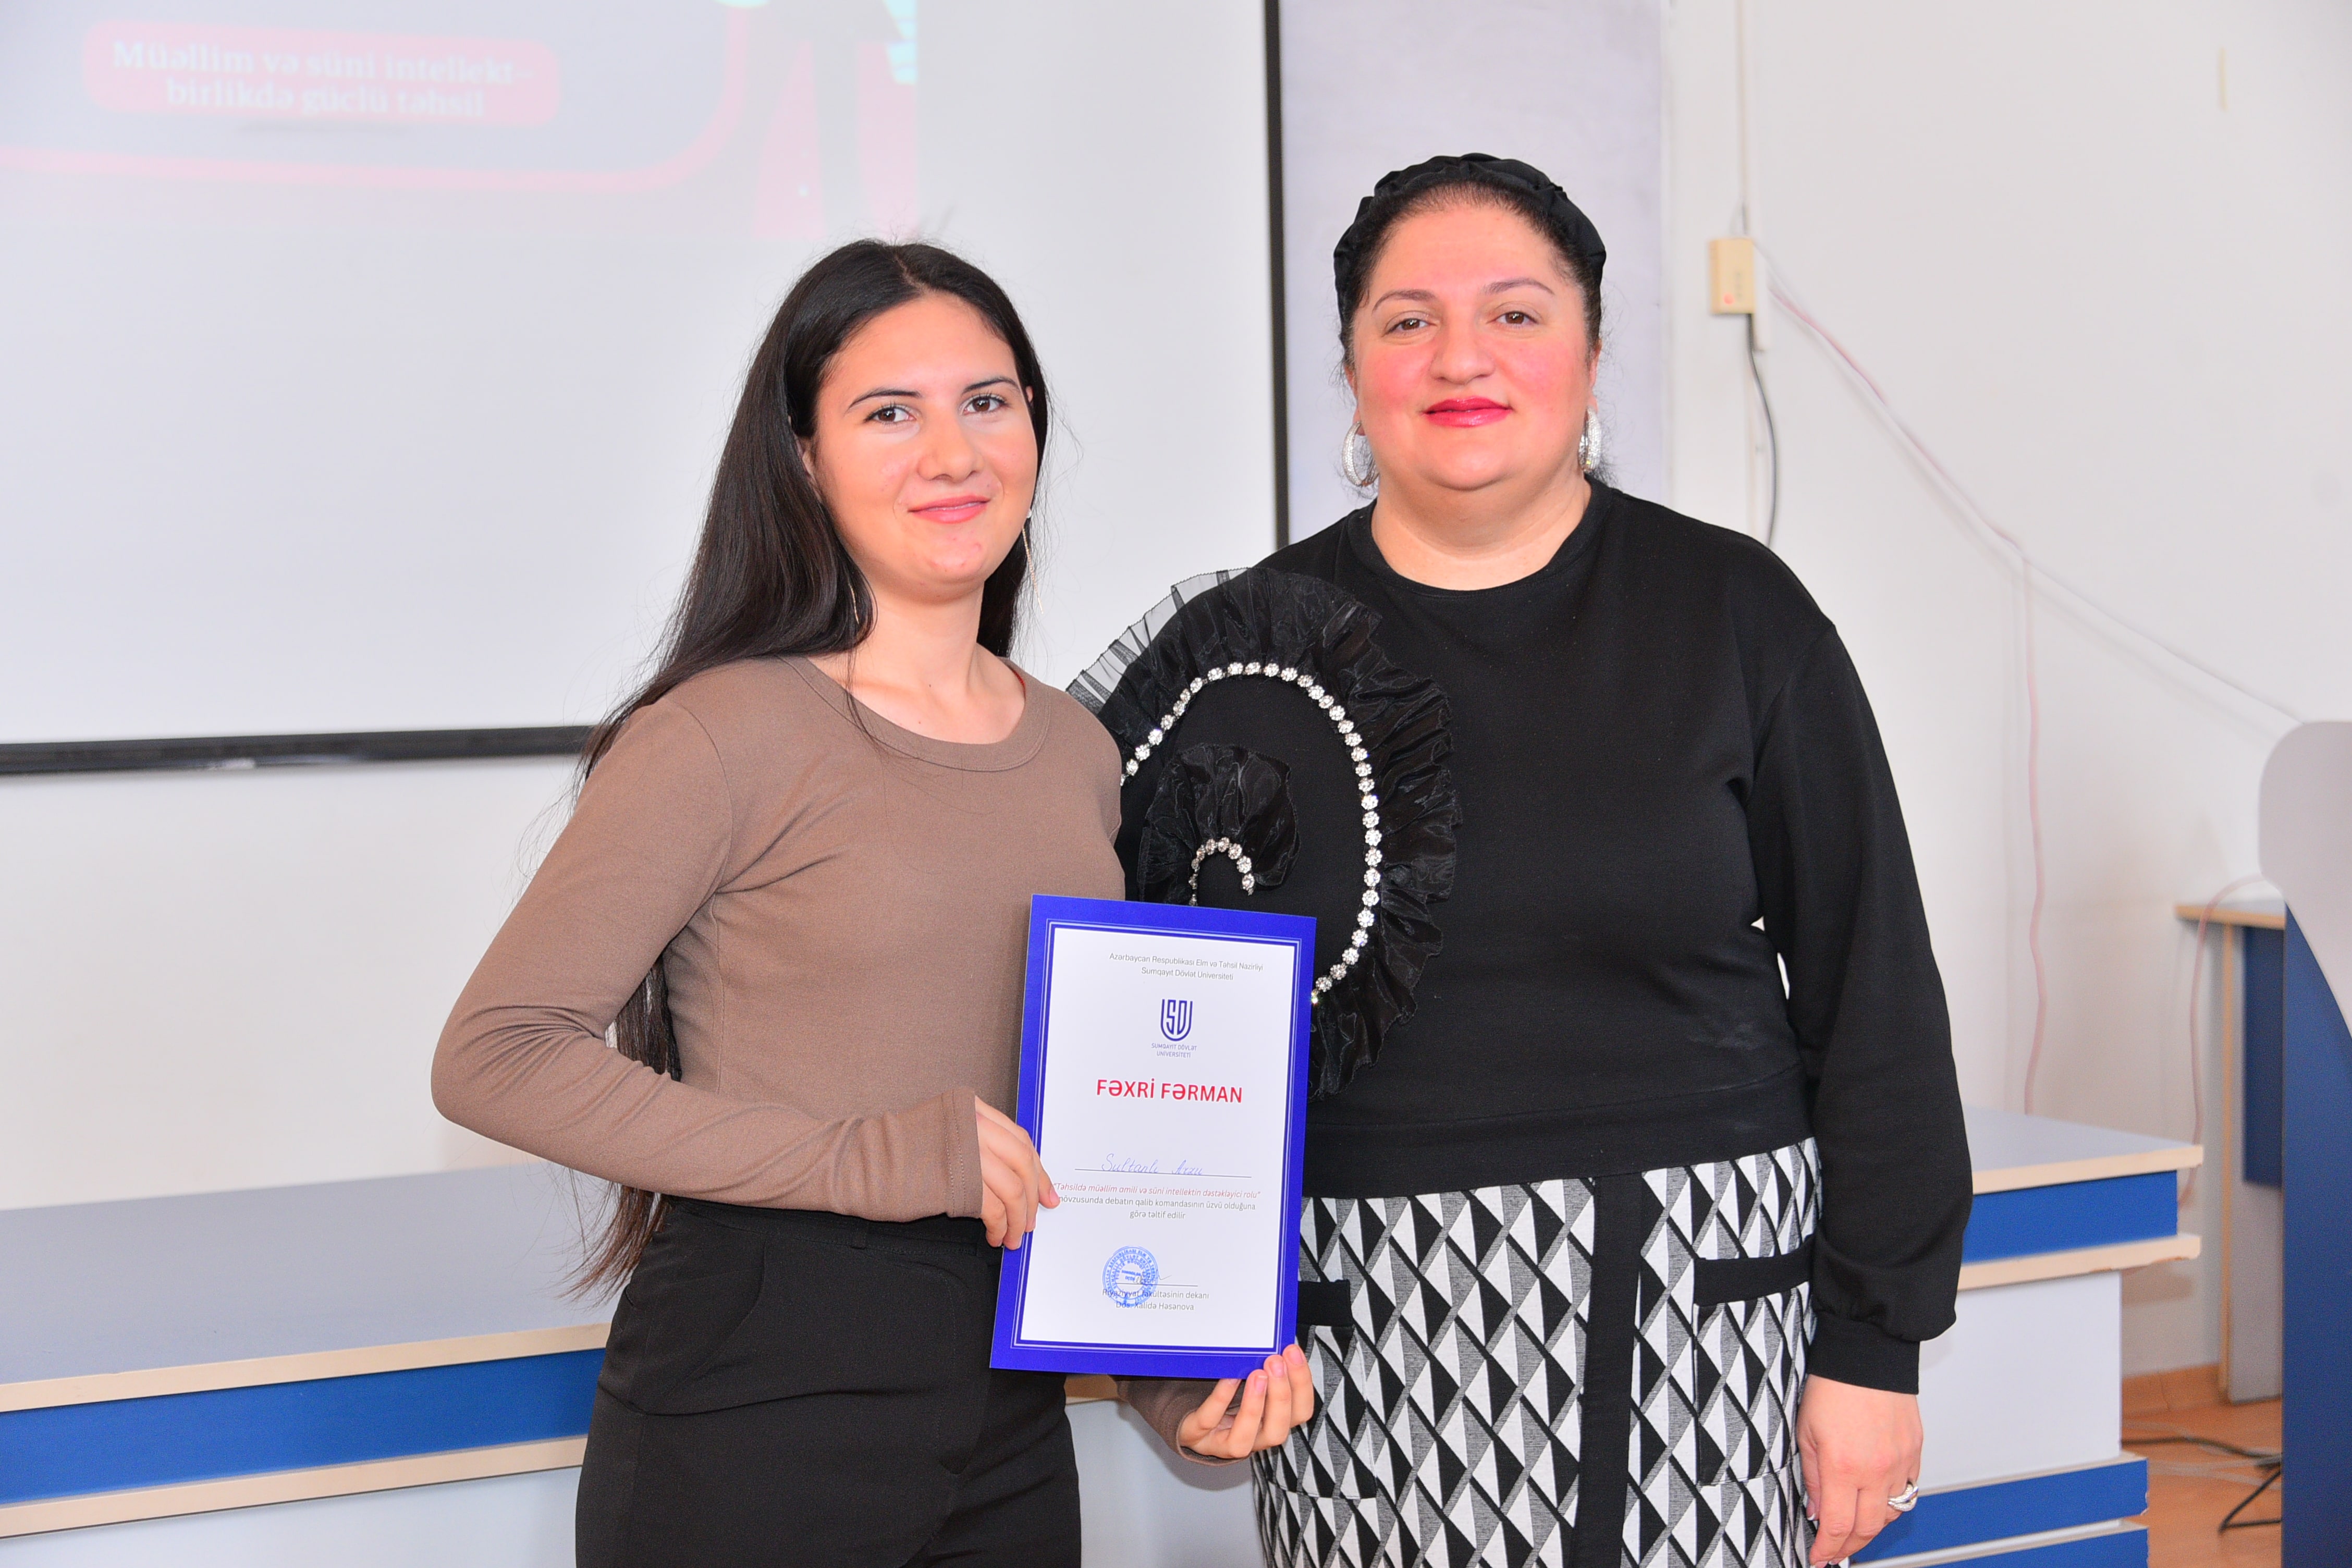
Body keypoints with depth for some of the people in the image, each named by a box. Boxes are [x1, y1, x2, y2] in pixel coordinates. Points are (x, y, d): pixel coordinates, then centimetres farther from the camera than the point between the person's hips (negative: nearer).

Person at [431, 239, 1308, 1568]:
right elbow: (493, 1056, -14)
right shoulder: (729, 734, -10)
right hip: (757, 1418, -6)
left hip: (1013, 1423, 6)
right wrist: (858, 1160, -20)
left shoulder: (1080, 754, 10)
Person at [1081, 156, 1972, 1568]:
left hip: (1693, 1297, -1)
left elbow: (1873, 992, 1)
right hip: (1367, 1322, 1)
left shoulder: (1733, 613, 1)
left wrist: (1874, 1344, -2)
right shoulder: (1254, 648, 4)